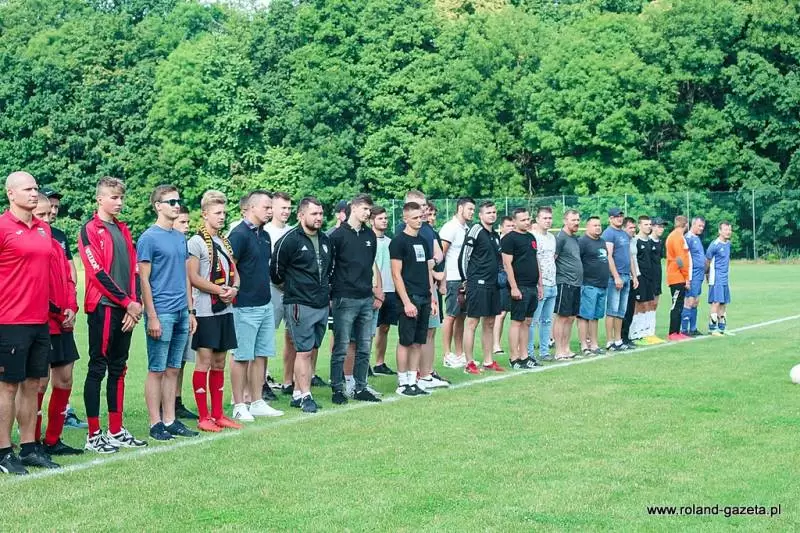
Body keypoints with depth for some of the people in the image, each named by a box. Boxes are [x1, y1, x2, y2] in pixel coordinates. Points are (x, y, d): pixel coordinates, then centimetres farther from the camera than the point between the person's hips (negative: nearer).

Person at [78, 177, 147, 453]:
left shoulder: (123, 230, 16)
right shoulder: (90, 229, -6)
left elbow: (133, 269, 13)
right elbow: (98, 272, -13)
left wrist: (134, 303, 0)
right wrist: (128, 303, -12)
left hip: (125, 311, 7)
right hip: (103, 308, -7)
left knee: (118, 369, 11)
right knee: (97, 370, -3)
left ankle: (116, 431, 18)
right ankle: (94, 435, 2)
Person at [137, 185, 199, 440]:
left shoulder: (181, 238, 14)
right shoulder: (149, 238, -7)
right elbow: (144, 279, -10)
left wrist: (190, 311, 15)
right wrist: (152, 316, -14)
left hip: (181, 313, 7)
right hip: (161, 313, -7)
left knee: (173, 369, 10)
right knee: (157, 370, 0)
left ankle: (170, 420, 16)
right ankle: (156, 423, 6)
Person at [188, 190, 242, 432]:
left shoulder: (224, 242, 15)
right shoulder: (196, 242, -7)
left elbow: (234, 272, 17)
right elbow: (193, 277, -13)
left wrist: (234, 288, -4)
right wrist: (219, 290, -15)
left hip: (225, 310, 7)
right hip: (206, 310, -7)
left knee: (219, 362, 10)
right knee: (204, 361, -4)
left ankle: (218, 414, 16)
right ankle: (203, 417, 1)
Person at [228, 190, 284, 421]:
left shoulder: (265, 235, 14)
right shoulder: (239, 234, -13)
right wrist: (237, 291, -15)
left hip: (266, 304, 8)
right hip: (246, 307, -8)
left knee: (262, 355, 11)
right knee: (242, 357, -1)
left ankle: (257, 403, 18)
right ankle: (239, 406, 6)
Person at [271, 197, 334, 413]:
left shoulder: (325, 240, 12)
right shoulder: (289, 240, -11)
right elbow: (276, 271, -6)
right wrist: (292, 288, 6)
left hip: (322, 305, 7)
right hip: (300, 306, -7)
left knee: (312, 351, 9)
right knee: (304, 351, -6)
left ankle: (297, 393, 17)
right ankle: (305, 396, 1)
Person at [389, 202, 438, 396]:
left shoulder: (423, 242, 16)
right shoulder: (398, 241, -7)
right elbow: (396, 274, -12)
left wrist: (433, 298, 13)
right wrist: (406, 302, -16)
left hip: (424, 299, 7)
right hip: (409, 299, -7)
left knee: (418, 342, 9)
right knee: (405, 342, -2)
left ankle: (412, 381, 15)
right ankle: (402, 384, 4)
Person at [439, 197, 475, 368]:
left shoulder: (466, 229, 15)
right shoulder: (450, 227, -9)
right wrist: (443, 279, -16)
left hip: (465, 279, 8)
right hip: (453, 279, -8)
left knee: (461, 316, 10)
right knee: (451, 316, -3)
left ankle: (460, 354, 16)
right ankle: (448, 355, 3)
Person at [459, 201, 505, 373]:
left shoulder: (496, 236, 16)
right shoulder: (475, 231, -9)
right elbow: (464, 257, -9)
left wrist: (498, 278, 17)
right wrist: (468, 279, -1)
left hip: (492, 285, 8)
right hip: (478, 285, -8)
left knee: (489, 323, 11)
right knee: (472, 322, -5)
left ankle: (488, 361, 18)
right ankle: (469, 363, -2)